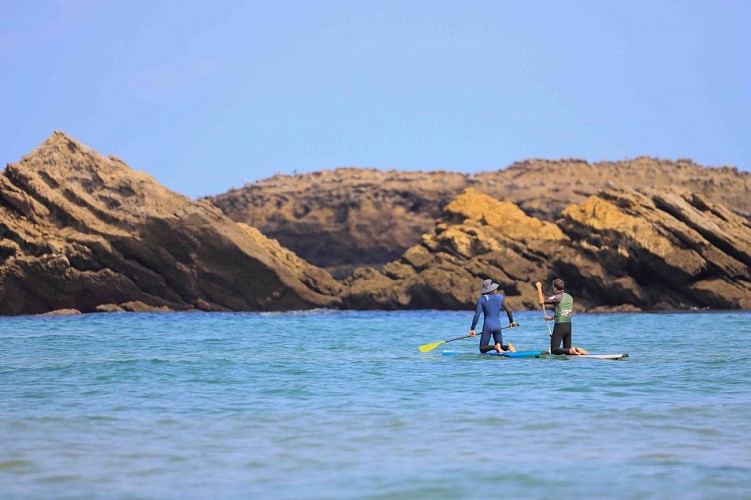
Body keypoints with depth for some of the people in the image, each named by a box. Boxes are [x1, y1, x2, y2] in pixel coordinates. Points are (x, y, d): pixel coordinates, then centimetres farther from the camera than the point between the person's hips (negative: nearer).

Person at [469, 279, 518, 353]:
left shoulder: (481, 299, -4)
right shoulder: (500, 297, 4)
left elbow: (477, 314, -11)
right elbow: (508, 310, 6)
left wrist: (472, 329, -8)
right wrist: (511, 321, 24)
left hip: (487, 326, -3)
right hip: (498, 326, 3)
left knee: (482, 349, 5)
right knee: (500, 348, 16)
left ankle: (495, 346, -24)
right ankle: (508, 346, -17)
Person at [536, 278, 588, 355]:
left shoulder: (557, 297, -13)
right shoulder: (570, 297, 11)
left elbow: (542, 301, -16)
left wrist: (539, 288, -5)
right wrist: (552, 317, 29)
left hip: (559, 326, -7)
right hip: (569, 326, 7)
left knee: (553, 350, -4)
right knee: (567, 349, 17)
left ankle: (571, 351, -24)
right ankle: (577, 349, -11)